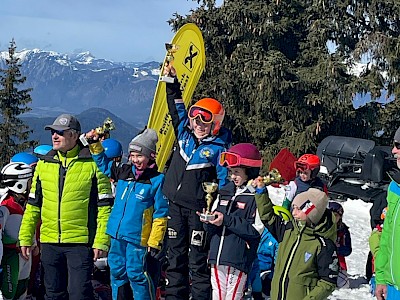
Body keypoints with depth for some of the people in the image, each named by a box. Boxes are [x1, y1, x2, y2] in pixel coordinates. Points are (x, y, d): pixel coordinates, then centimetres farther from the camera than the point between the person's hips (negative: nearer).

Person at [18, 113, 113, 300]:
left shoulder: (92, 163, -4)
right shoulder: (44, 164, 10)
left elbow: (105, 206, -5)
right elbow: (33, 204, 15)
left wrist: (101, 241, -11)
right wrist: (25, 237, 10)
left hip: (81, 242, -5)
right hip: (49, 242, 5)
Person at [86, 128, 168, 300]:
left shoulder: (157, 180, -8)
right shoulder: (124, 172, 8)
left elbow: (160, 214, -9)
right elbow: (103, 163, 25)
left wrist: (155, 242, -12)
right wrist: (95, 144, 11)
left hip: (137, 237, -6)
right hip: (117, 235, 6)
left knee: (136, 274, -4)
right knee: (117, 272, 13)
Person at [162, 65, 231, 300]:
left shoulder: (219, 147, -8)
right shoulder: (185, 133, 7)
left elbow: (225, 181, -9)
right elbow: (177, 107, 20)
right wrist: (172, 82, 17)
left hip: (199, 209, -6)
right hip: (176, 205, 6)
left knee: (198, 261, -3)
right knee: (175, 256, 14)